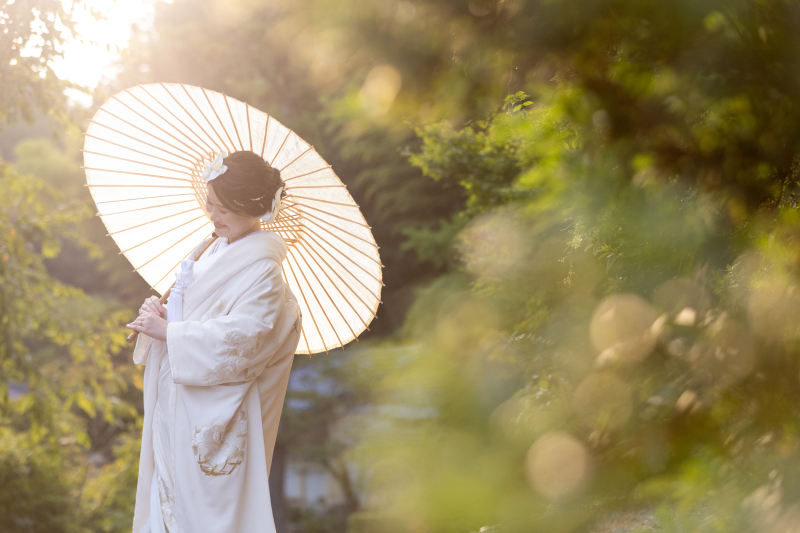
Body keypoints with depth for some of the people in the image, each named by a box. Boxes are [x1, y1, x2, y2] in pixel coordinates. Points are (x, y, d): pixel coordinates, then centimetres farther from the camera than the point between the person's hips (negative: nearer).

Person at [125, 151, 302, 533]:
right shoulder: (218, 249, 11)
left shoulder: (262, 268, -17)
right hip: (178, 399, 8)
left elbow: (242, 335, -26)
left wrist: (167, 332, -22)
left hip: (213, 410, -8)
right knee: (171, 490, 15)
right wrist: (162, 313, -4)